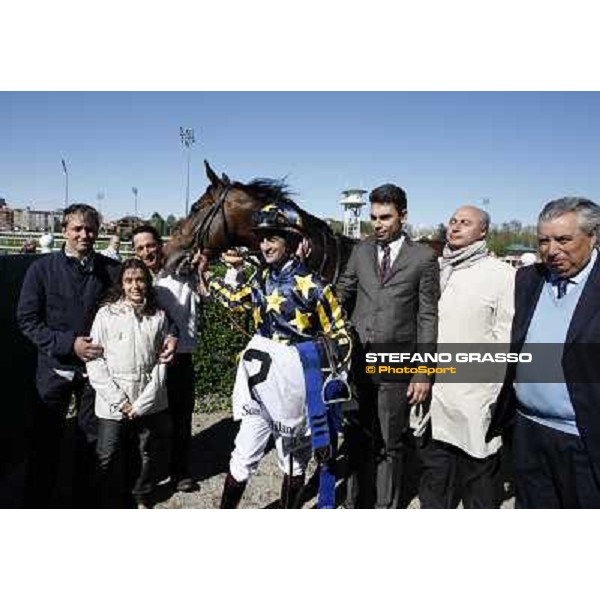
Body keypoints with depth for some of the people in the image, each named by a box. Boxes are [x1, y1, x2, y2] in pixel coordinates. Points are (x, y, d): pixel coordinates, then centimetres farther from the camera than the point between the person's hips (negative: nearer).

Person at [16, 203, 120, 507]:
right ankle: (36, 502, 28)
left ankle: (85, 500, 32)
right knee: (45, 441, 9)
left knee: (91, 439, 13)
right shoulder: (42, 269, -5)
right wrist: (69, 344, -17)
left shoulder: (110, 270, -4)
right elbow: (27, 320, -6)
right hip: (55, 368, -1)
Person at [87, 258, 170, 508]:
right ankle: (112, 502, 32)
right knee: (110, 459, 8)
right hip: (113, 406, -1)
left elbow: (162, 362, -2)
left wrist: (142, 403, -8)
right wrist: (120, 401, -10)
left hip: (151, 404, 1)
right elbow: (95, 362, -5)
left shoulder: (159, 317, -1)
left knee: (150, 455, 13)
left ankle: (142, 498, 38)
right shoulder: (106, 314, -4)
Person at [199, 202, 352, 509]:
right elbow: (234, 299, 25)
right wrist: (205, 273, 22)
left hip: (291, 382, -5)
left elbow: (339, 336, -8)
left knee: (293, 460, 15)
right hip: (258, 379, 5)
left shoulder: (310, 285, -14)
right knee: (242, 457, 12)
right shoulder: (261, 278, 4)